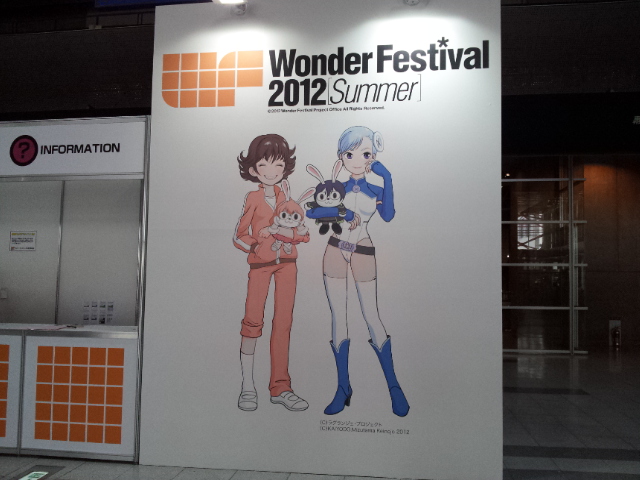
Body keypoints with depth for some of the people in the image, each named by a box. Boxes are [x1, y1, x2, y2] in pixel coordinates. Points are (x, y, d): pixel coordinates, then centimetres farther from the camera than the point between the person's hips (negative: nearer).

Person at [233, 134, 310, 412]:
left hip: (287, 263, 3)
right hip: (260, 264, -3)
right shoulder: (253, 198, 1)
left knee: (283, 323, 4)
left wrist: (289, 233, -13)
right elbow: (238, 236, 1)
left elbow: (305, 234, 6)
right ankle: (248, 387, 11)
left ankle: (280, 388, 12)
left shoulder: (287, 198, 8)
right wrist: (256, 247, -15)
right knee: (253, 321, -4)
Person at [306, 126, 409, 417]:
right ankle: (343, 389, 13)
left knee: (371, 317, -1)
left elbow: (387, 216, -19)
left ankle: (394, 388, 11)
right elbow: (310, 211, -8)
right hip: (335, 251, 2)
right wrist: (343, 212, -16)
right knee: (338, 317, 4)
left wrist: (387, 178, -23)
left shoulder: (375, 190, 1)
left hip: (363, 255, -1)